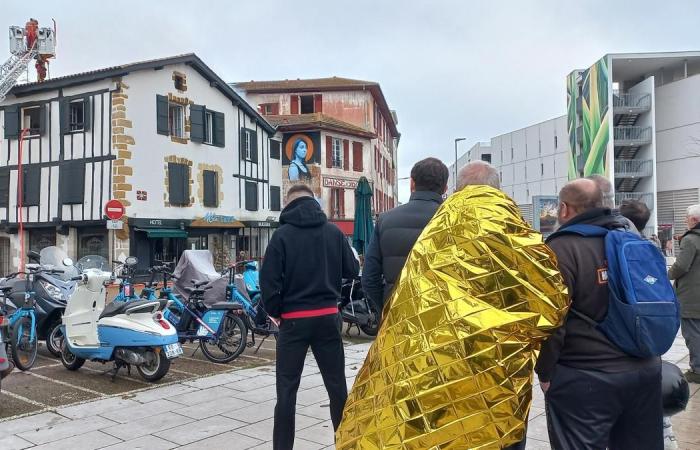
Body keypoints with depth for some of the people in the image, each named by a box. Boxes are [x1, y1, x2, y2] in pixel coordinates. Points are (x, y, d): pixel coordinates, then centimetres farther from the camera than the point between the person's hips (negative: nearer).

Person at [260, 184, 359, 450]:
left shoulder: (283, 234, -7)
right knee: (337, 384, 12)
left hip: (294, 319, -2)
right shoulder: (334, 232, 0)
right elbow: (352, 271, 5)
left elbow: (269, 278, -11)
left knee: (287, 388, 7)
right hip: (328, 317, 3)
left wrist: (274, 311, 3)